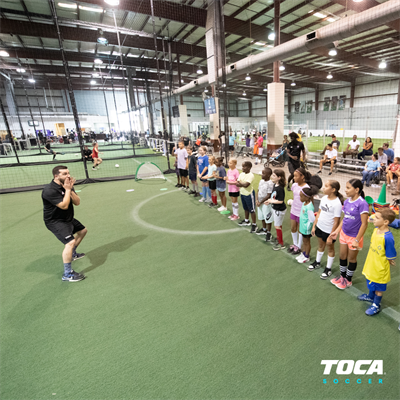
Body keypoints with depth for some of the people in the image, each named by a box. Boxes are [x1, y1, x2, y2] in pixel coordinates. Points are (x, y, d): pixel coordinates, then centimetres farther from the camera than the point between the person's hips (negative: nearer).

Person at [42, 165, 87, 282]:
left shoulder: (67, 185, 0)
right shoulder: (50, 190, -26)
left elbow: (77, 202, -6)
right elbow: (64, 206, -31)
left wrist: (70, 190, -20)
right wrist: (67, 190, -24)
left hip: (68, 218, 10)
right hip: (55, 221, -10)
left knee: (82, 230, 27)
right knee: (70, 242, -25)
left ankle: (72, 254, 46)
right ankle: (67, 274, -15)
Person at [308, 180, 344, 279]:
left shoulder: (337, 203, -23)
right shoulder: (324, 198, -3)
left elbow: (336, 222, -20)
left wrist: (331, 236, -17)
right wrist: (314, 226, 9)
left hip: (329, 230, -6)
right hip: (320, 227, 6)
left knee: (330, 248, 14)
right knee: (320, 245, 24)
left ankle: (328, 269, 31)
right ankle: (317, 262, 44)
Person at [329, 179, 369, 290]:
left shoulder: (362, 203, -22)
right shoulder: (347, 201, -1)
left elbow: (364, 223, -20)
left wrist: (357, 240, -19)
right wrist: (337, 231, 8)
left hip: (354, 237, -6)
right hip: (344, 234, 6)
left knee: (351, 259, 13)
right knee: (342, 256, 18)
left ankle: (348, 280, 33)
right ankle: (342, 276, 39)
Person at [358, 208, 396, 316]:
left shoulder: (388, 237, -33)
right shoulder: (376, 229, -10)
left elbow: (390, 258, -22)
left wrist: (382, 263, -9)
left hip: (380, 269, -7)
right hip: (371, 265, 7)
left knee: (379, 287, 17)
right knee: (371, 283, 29)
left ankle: (376, 305, 38)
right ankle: (371, 296, 54)